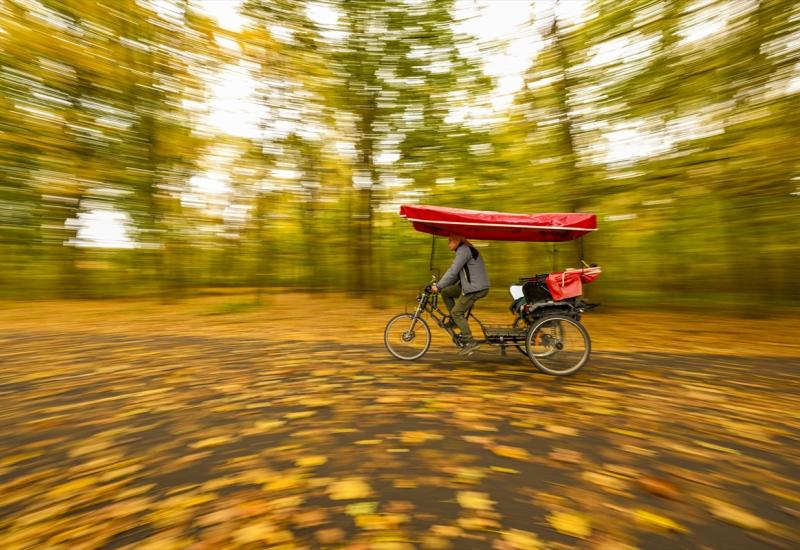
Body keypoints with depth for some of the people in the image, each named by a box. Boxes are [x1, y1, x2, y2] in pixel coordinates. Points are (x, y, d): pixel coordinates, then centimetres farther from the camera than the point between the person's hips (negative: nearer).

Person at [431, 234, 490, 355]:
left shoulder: (463, 250, -14)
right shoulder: (464, 250, 19)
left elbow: (453, 271, -22)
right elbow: (457, 272, 21)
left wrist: (438, 286, -18)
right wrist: (441, 285, 16)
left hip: (476, 288, -10)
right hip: (469, 285, 10)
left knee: (456, 312, -7)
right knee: (445, 292, 11)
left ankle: (470, 342, -2)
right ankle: (455, 321, 16)